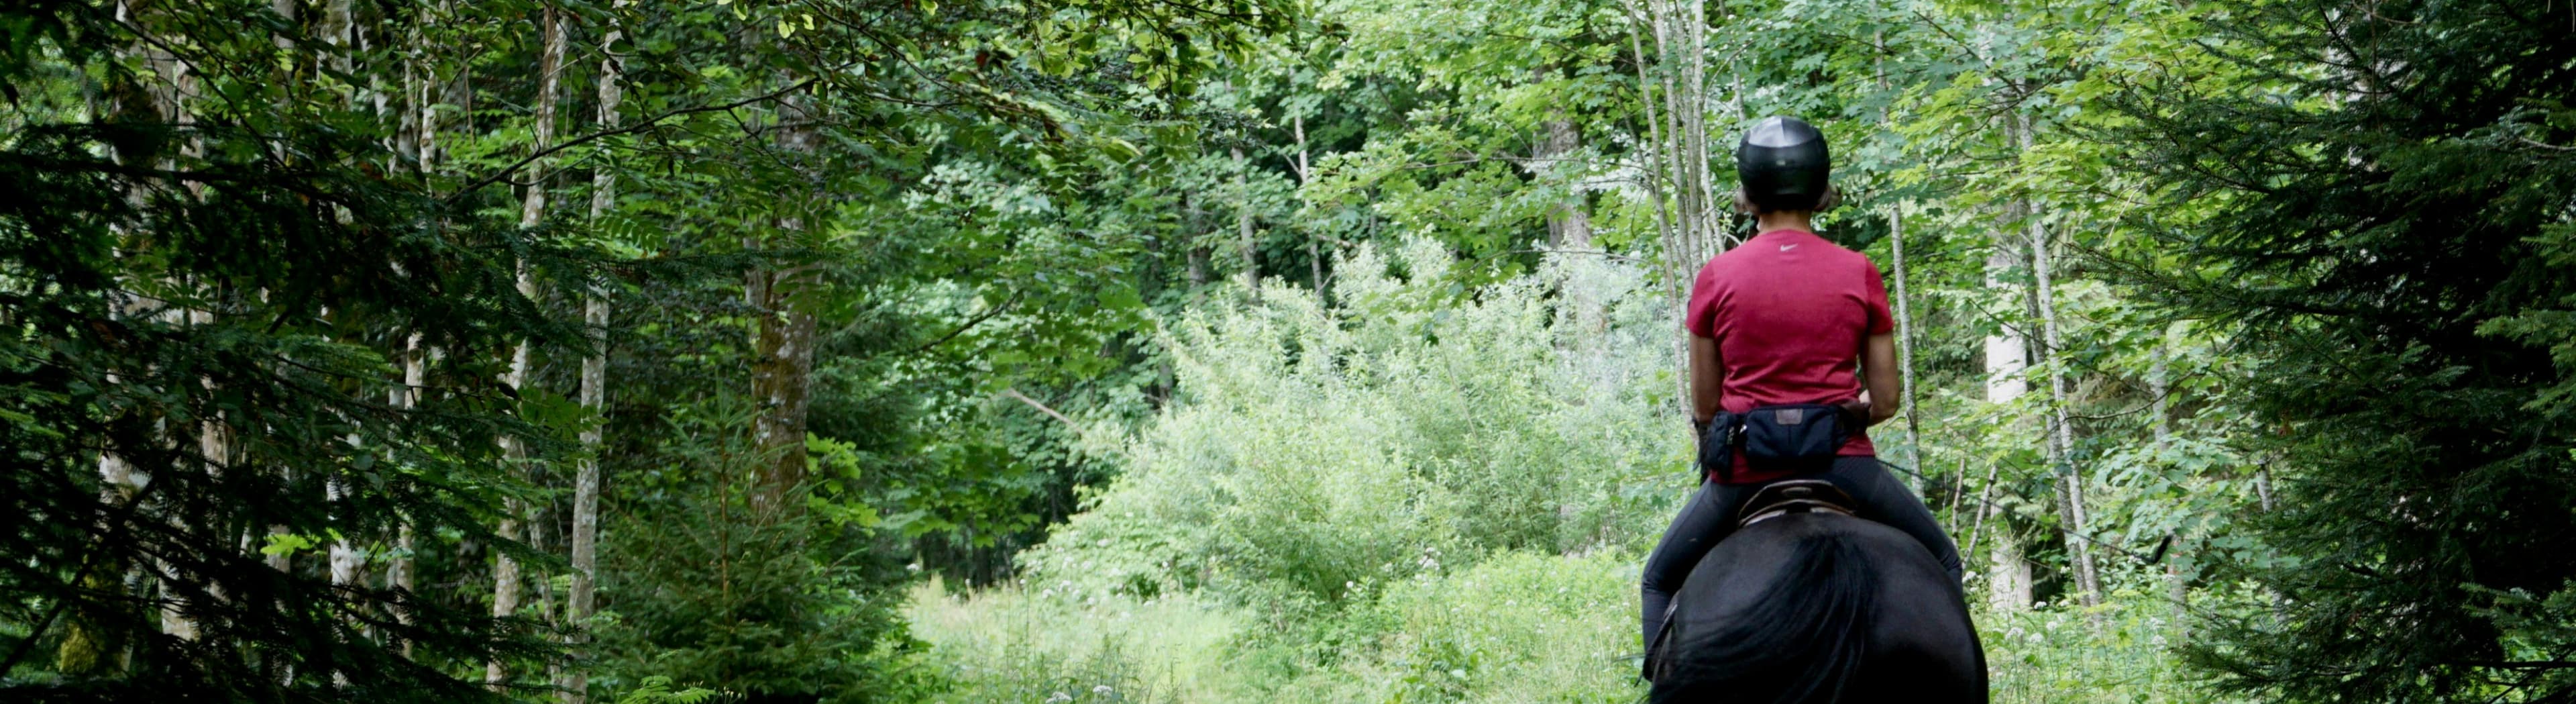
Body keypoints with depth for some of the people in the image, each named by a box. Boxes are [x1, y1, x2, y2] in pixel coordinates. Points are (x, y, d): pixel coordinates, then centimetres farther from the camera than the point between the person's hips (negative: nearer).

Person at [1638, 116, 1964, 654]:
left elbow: (1703, 408, 3)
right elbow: (1885, 401, 2)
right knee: (1940, 564, 24)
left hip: (1743, 468, 0)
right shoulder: (1858, 272, 0)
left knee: (1661, 581, 22)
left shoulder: (1717, 276, -1)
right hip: (1842, 463, 0)